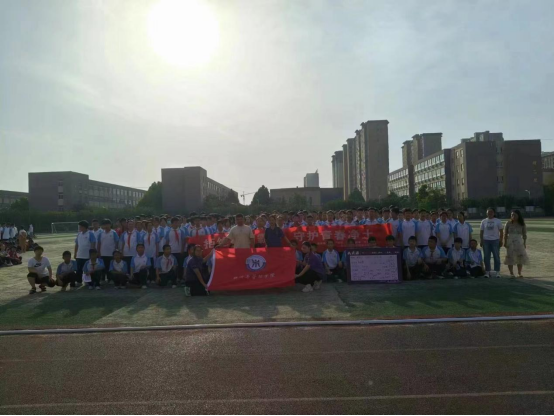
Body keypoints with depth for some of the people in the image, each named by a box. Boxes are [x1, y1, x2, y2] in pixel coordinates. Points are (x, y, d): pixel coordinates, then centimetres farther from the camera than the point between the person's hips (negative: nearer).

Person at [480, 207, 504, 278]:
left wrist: (501, 241, -4)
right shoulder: (484, 221, 8)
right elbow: (481, 232, 9)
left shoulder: (498, 221, 3)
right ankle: (488, 272, 10)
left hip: (495, 241, -2)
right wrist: (481, 241, 2)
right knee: (486, 257, 3)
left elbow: (501, 232, 3)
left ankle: (497, 272, 5)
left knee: (496, 256, -1)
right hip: (486, 241, 2)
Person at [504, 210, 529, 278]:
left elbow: (524, 235, 5)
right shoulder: (508, 223, 1)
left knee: (520, 257, -2)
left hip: (519, 242, 1)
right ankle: (511, 273, 4)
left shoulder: (522, 224, 3)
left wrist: (524, 243, -2)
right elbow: (505, 234, 1)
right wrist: (505, 242, -6)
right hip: (510, 242, -1)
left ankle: (519, 273, 7)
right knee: (510, 257, -3)